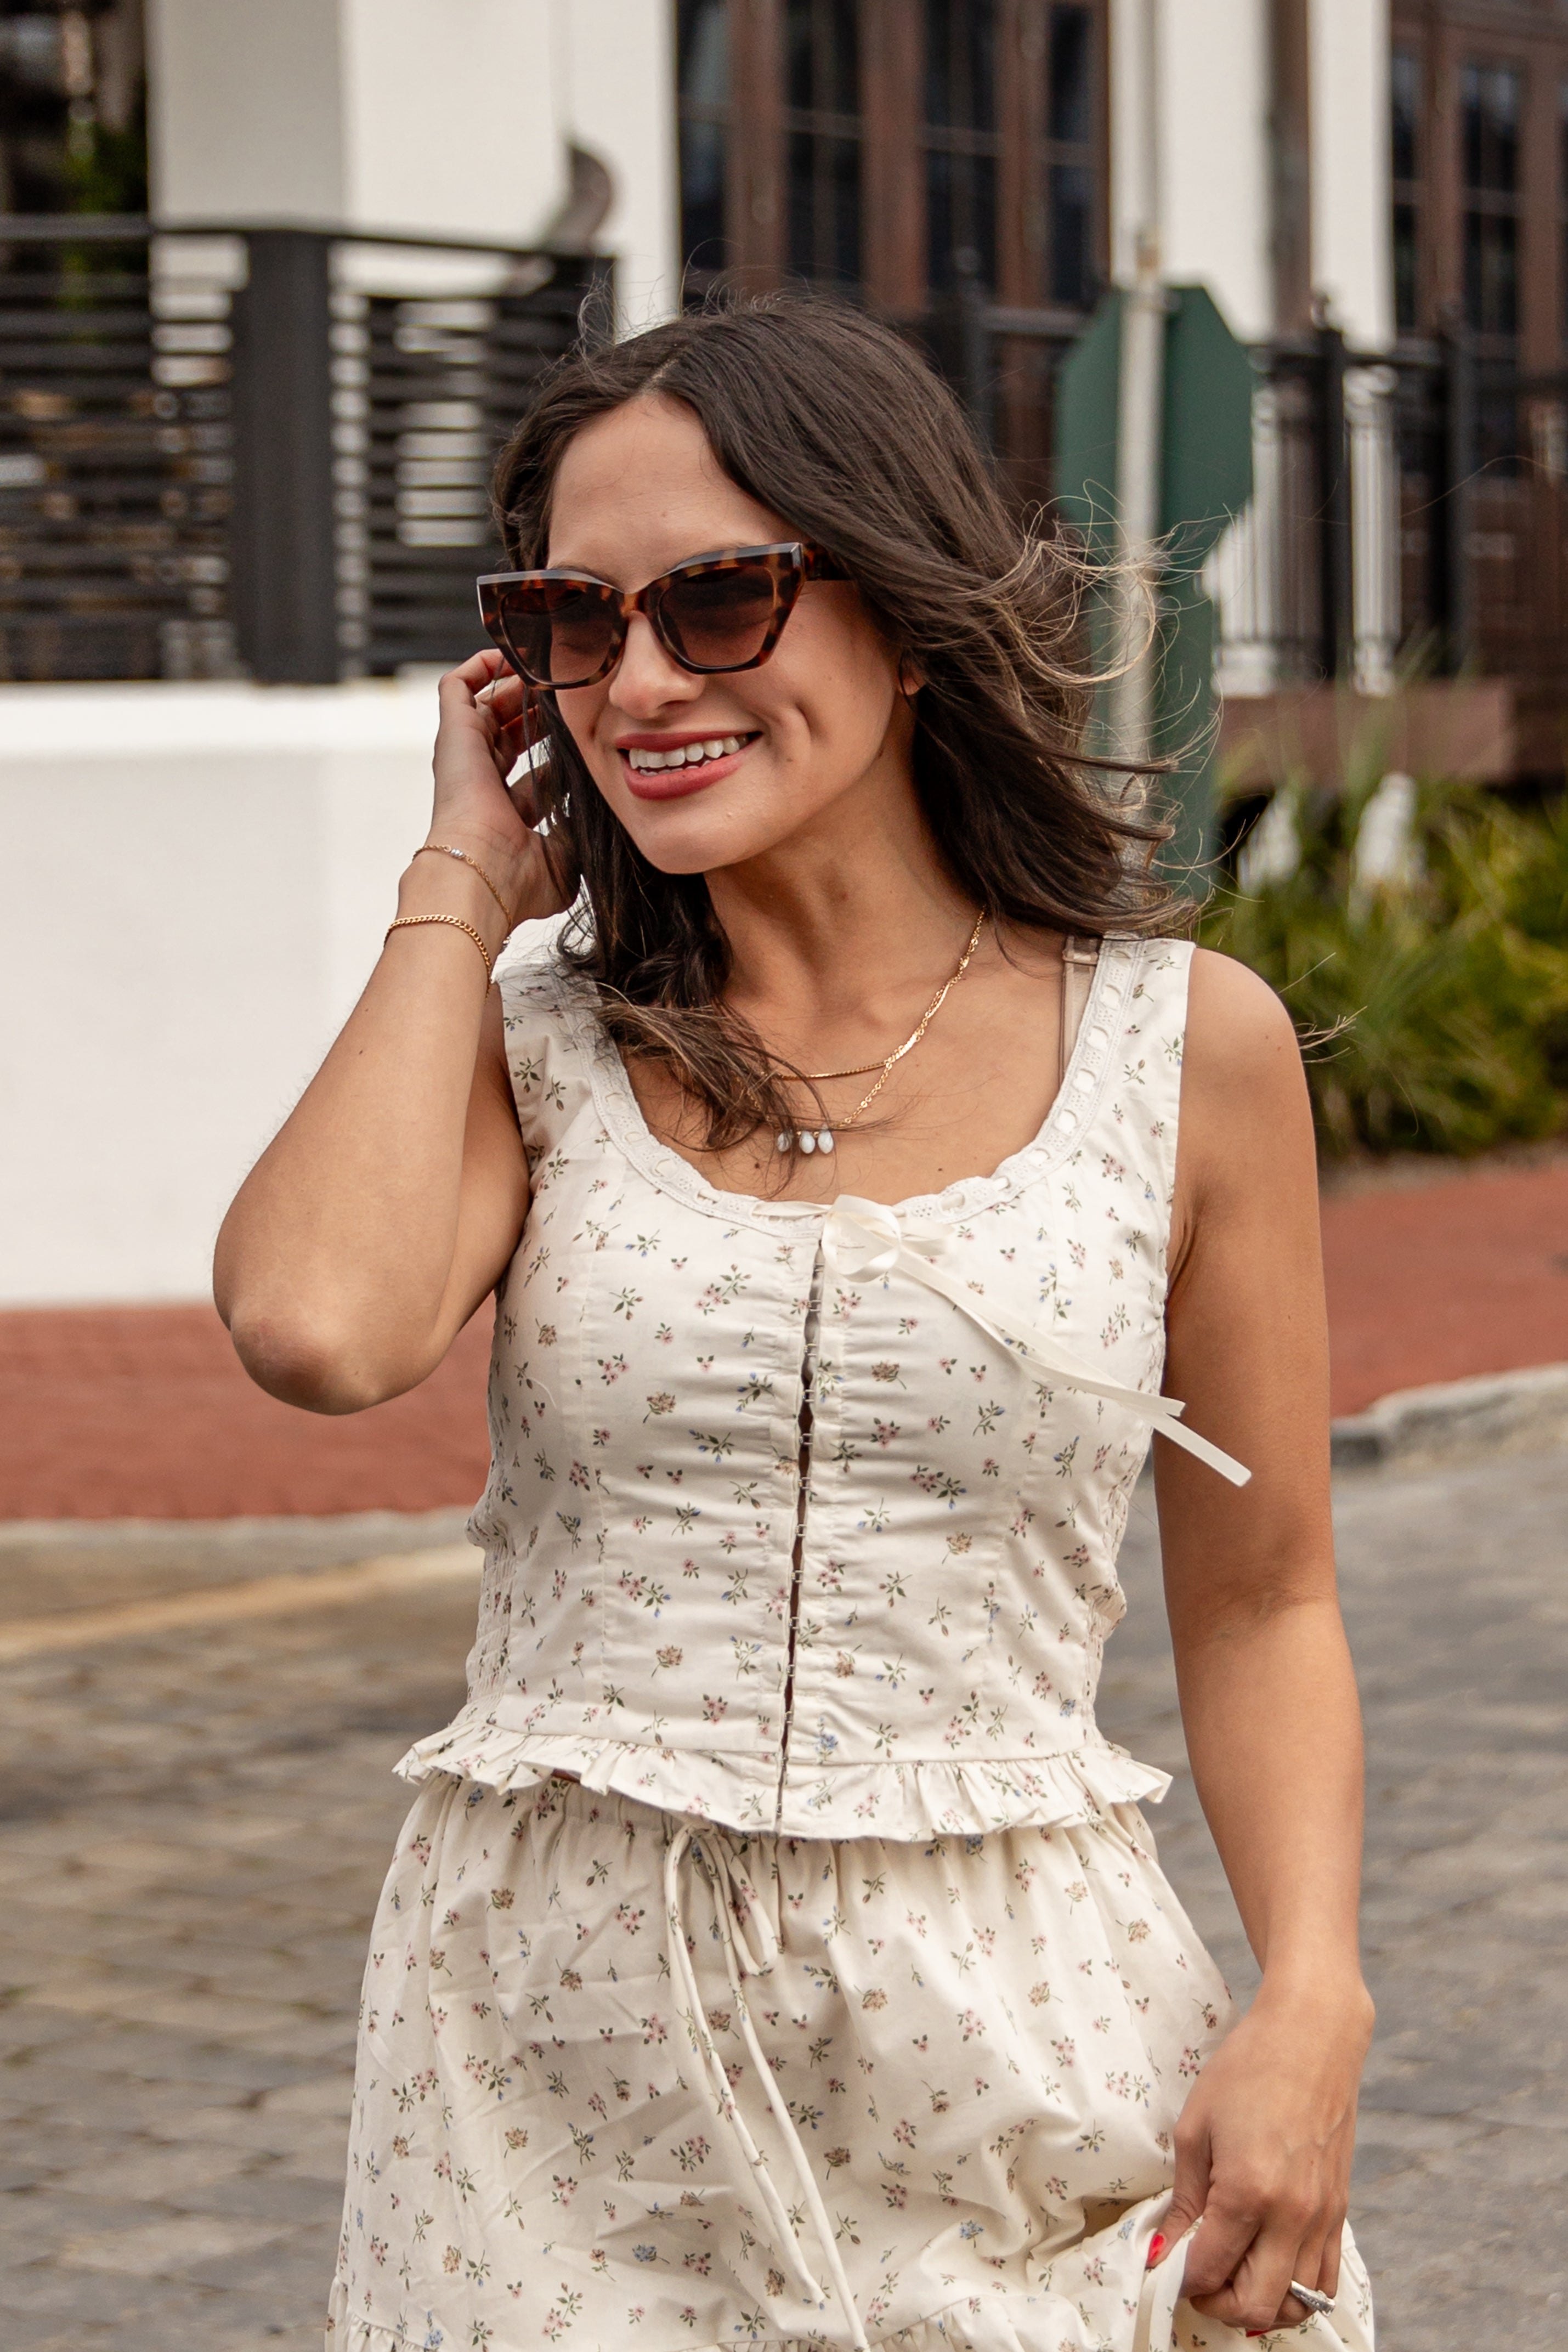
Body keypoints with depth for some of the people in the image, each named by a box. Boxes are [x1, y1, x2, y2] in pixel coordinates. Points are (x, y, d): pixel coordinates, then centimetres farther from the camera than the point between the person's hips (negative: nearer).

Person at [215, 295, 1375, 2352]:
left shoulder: (1185, 1044, 1)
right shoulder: (533, 1048, 3)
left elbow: (1258, 1601, 6)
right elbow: (317, 1326, -19)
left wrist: (1313, 2002, -9)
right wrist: (467, 883, -5)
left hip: (1006, 2039, 0)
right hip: (559, 2047, 1)